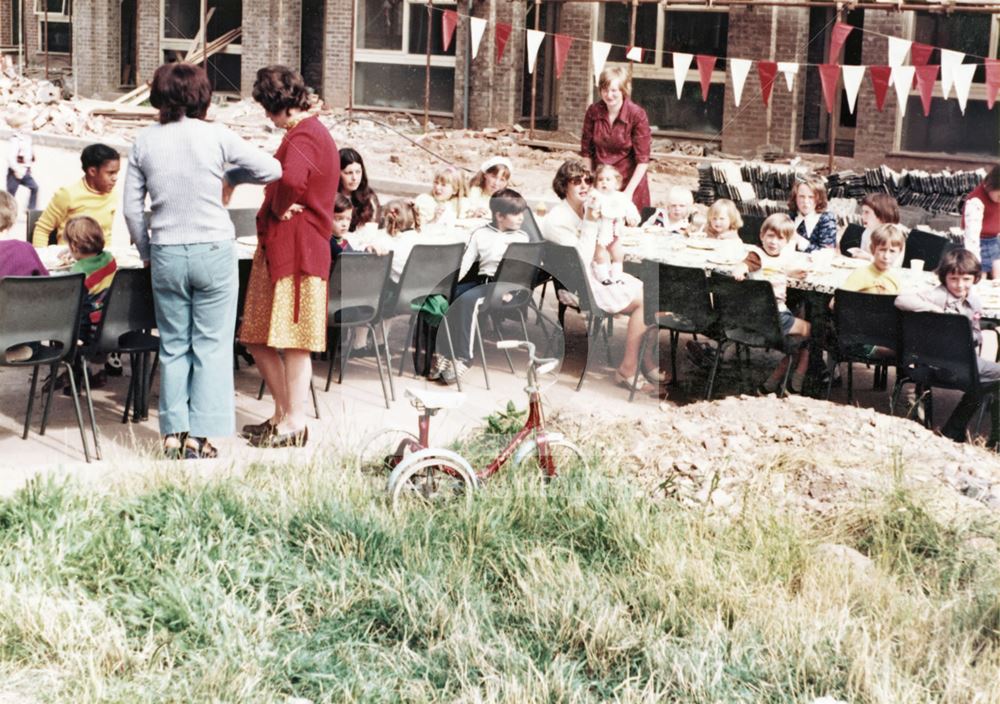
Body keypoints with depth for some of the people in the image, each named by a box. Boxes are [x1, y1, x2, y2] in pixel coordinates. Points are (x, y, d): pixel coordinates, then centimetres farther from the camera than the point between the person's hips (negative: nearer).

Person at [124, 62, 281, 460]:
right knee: (212, 345, 4)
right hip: (213, 250, -2)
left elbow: (131, 208, 3)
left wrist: (145, 252, 16)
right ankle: (199, 436, 4)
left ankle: (173, 434, 13)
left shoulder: (144, 143, 1)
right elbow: (272, 170, 1)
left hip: (166, 254, 3)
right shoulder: (215, 136, -6)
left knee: (173, 345, 12)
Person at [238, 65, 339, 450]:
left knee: (293, 339, -3)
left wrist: (279, 208, -16)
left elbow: (291, 180, -34)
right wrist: (277, 209, 9)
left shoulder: (304, 136, -14)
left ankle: (294, 424, 4)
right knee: (258, 338, 13)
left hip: (296, 249, -10)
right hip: (278, 248, 10)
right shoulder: (311, 132, 19)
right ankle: (282, 414, 22)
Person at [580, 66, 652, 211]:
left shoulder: (637, 115, -12)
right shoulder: (593, 112, -3)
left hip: (630, 182, -3)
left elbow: (643, 160, -11)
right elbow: (586, 152, 5)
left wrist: (629, 191, -15)